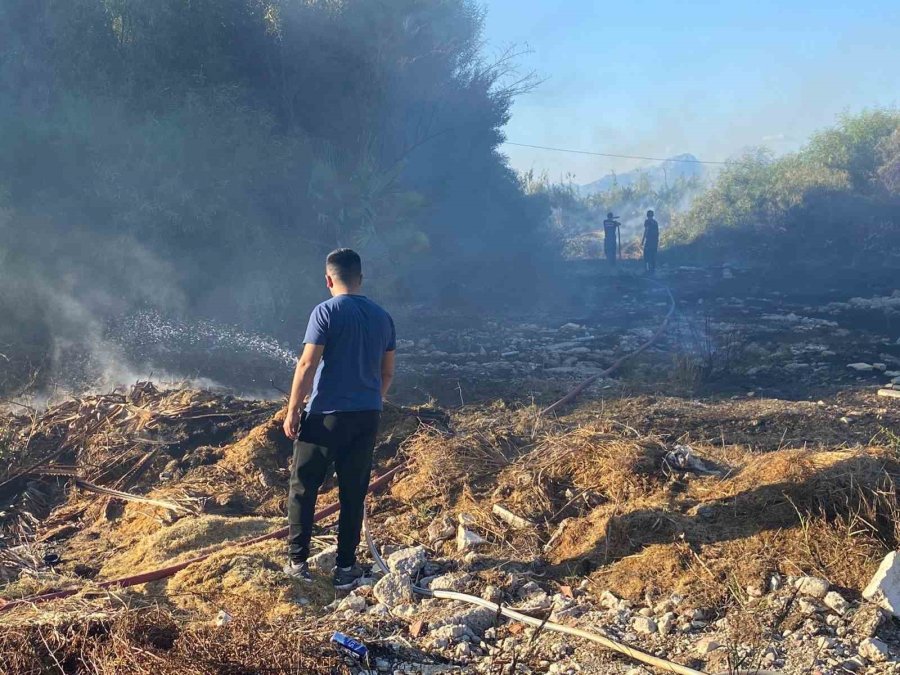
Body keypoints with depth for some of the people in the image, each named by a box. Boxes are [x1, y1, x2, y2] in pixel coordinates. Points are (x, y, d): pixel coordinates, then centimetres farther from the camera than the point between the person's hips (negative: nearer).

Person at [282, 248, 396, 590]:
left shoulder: (326, 312, -10)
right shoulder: (382, 317, 7)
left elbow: (307, 365, -14)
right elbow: (387, 373, 12)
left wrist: (292, 411, -7)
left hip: (326, 416, -5)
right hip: (367, 417, 5)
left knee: (303, 488, 8)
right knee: (353, 494, 9)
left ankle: (298, 562, 11)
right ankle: (345, 568, 14)